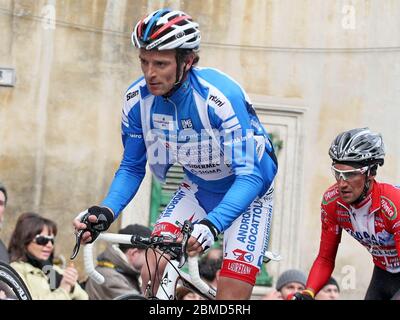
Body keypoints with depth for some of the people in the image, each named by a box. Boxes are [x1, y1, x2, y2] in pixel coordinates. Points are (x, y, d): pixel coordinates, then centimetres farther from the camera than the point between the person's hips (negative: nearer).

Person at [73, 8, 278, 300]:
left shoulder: (222, 96, -34)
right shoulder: (137, 99, -18)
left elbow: (249, 176, -36)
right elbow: (131, 167, -4)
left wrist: (211, 225, -51)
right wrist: (107, 211, -24)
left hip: (246, 191, -5)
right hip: (198, 189, 5)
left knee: (232, 295, -15)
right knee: (153, 275, -17)